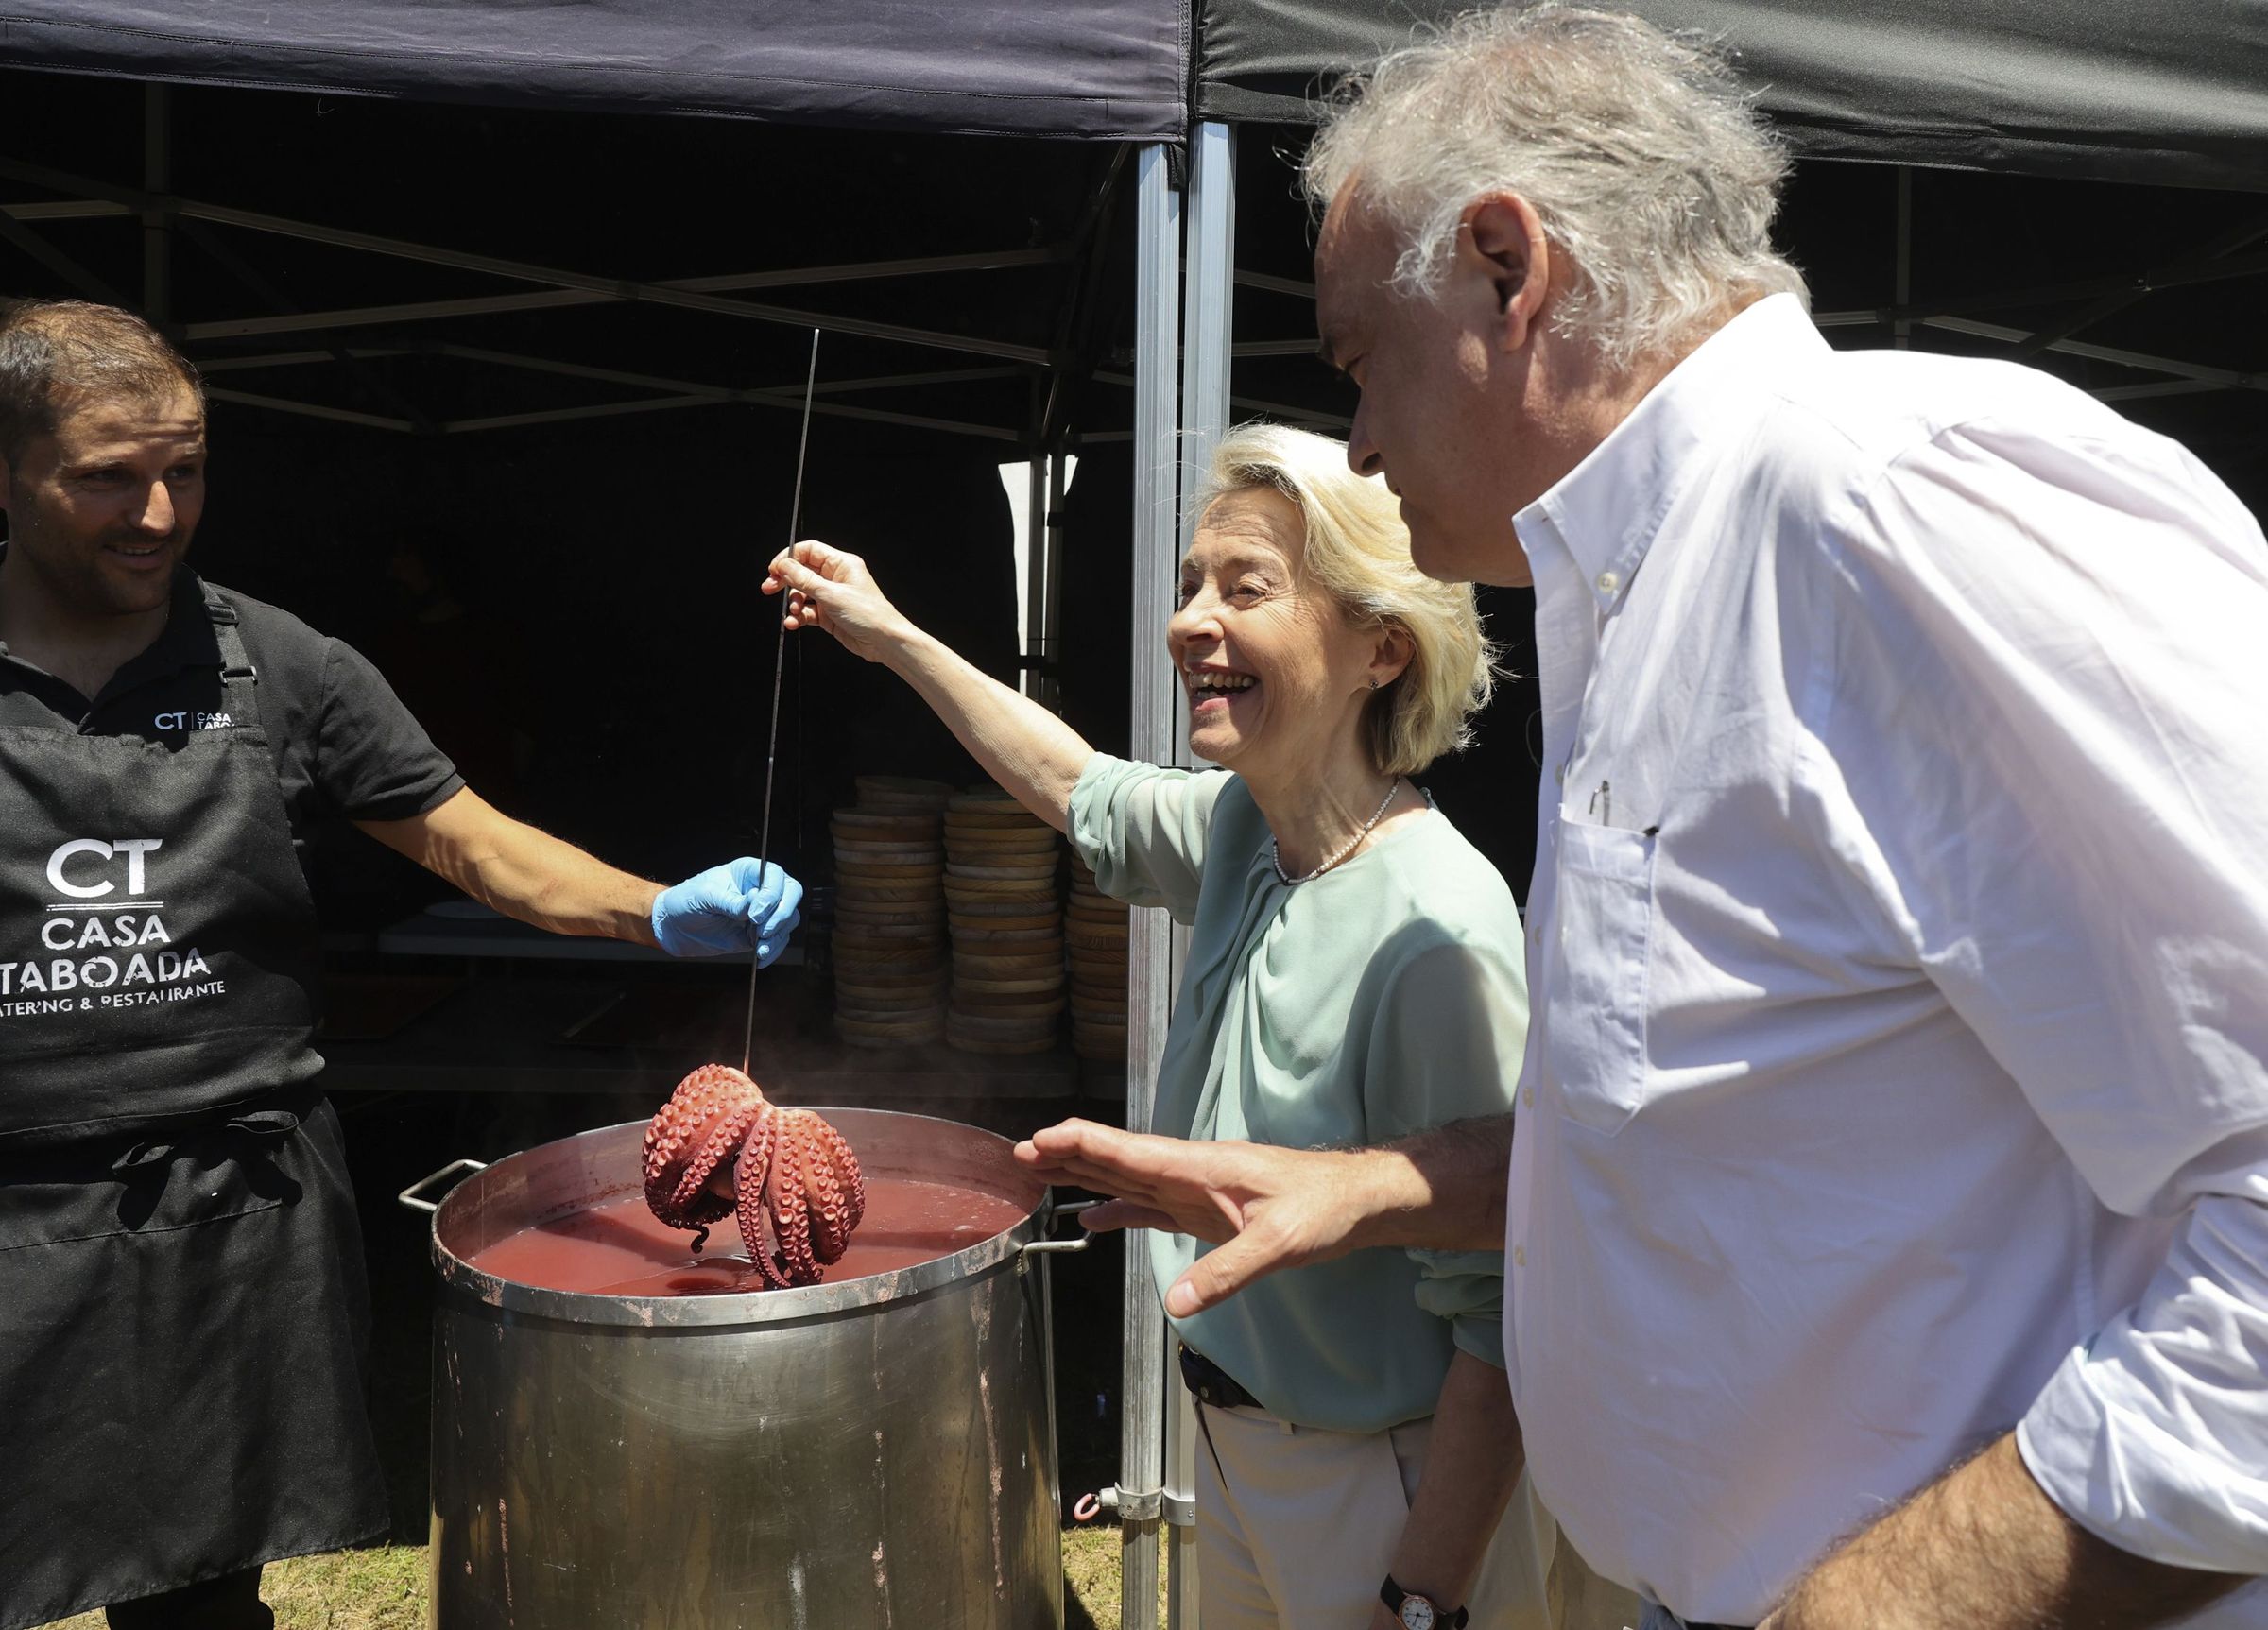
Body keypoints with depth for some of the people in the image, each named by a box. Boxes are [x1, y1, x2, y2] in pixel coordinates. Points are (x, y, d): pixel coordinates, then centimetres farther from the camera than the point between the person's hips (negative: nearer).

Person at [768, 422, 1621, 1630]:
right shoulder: (1237, 831, -4)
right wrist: (892, 638, 21)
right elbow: (1084, 791, 18)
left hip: (1393, 1493, -7)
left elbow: (1505, 1324, -24)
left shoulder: (1436, 934, -28)